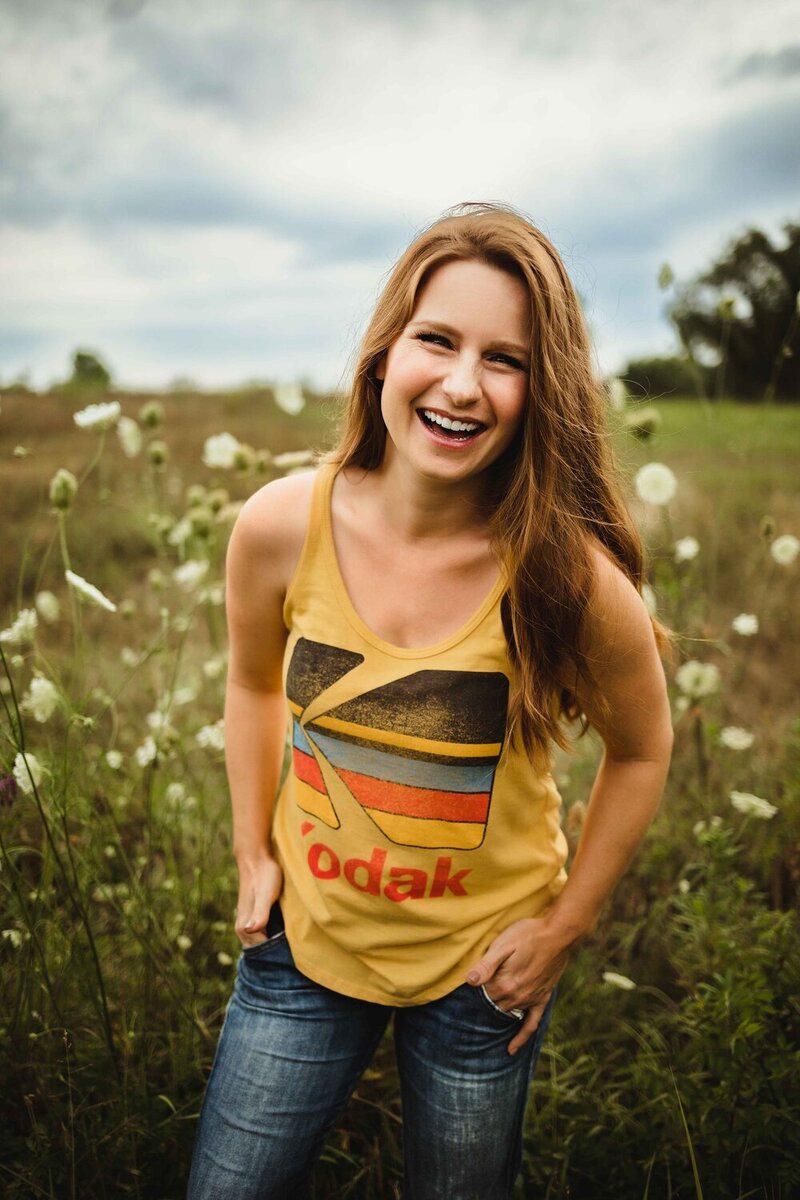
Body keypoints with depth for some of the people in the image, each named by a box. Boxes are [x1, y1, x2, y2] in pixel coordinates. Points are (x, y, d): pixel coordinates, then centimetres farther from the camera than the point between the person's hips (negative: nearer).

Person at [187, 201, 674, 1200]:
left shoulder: (567, 576, -24)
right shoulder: (280, 527, -17)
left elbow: (641, 751, -5)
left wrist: (561, 930, -3)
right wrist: (252, 856, 5)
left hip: (481, 968, -1)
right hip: (303, 940, 2)